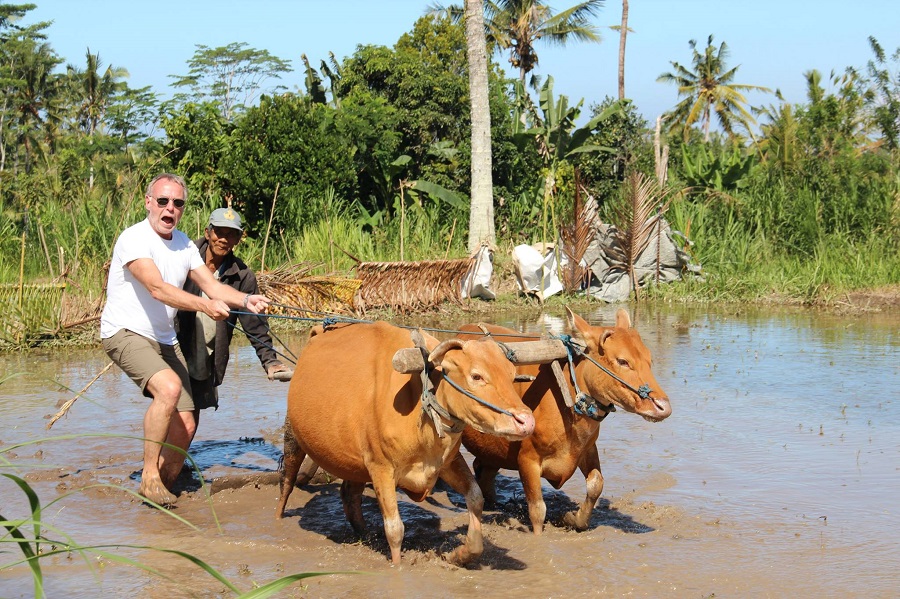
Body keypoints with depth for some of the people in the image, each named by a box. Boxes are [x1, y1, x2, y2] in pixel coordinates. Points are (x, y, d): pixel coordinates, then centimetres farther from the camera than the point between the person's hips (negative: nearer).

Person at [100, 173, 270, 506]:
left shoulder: (183, 244, 10)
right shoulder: (134, 238, -15)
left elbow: (211, 284, 2)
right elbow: (158, 288, -28)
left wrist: (246, 300, -18)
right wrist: (204, 305, -41)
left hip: (164, 340, 8)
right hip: (125, 333, -8)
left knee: (185, 425, 0)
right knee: (169, 387, -33)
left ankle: (160, 491, 15)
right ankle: (149, 475, -21)